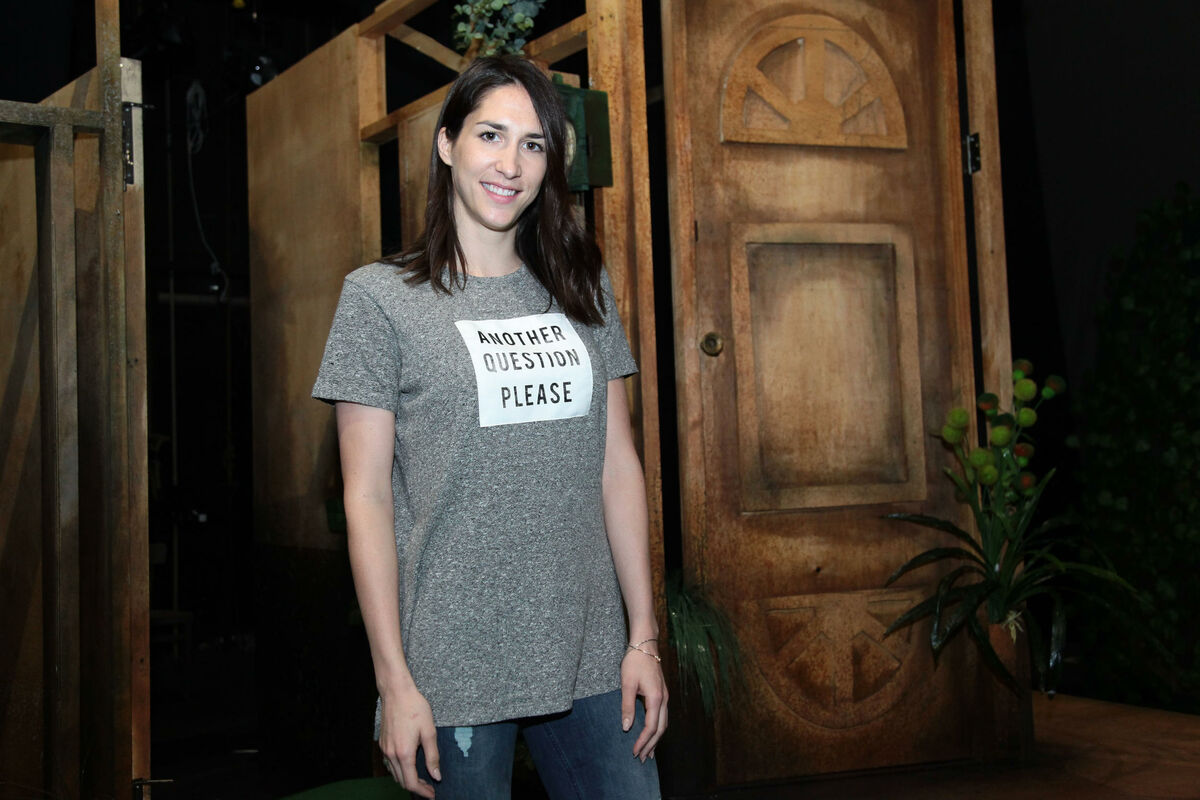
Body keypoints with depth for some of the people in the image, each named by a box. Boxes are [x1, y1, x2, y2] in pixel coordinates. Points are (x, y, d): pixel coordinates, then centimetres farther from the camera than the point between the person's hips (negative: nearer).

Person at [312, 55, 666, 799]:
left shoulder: (583, 289, 10)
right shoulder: (381, 297, -3)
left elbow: (619, 465, 9)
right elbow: (367, 500, -5)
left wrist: (644, 637, 5)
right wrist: (395, 682, -9)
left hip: (590, 661, 4)